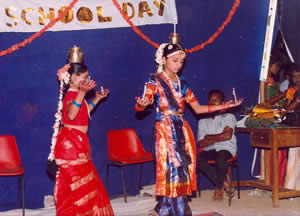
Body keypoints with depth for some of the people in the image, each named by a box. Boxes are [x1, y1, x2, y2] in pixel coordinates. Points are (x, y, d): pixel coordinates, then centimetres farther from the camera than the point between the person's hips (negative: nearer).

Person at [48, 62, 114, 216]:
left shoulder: (76, 94, 13)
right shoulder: (71, 95, -18)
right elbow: (71, 115, -39)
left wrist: (97, 99, 27)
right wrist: (82, 92, -49)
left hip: (78, 142, 10)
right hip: (71, 143, -10)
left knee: (83, 183, 17)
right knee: (78, 185, -3)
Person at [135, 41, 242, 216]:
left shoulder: (182, 83, 16)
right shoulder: (155, 81, 0)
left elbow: (198, 108, 17)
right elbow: (141, 105, -11)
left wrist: (224, 106, 13)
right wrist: (142, 104, -36)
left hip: (182, 130, 6)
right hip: (165, 130, -6)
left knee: (184, 169, 2)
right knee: (171, 168, -9)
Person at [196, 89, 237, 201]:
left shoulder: (228, 116, 6)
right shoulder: (203, 120, 15)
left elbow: (228, 135, -11)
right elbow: (201, 142, 4)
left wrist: (209, 137, -3)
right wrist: (218, 138, -7)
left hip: (226, 148, -3)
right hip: (209, 150, 3)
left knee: (221, 157, -38)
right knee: (197, 158, -29)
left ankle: (219, 188, -13)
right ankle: (223, 182, -17)